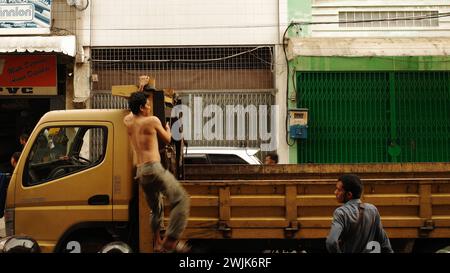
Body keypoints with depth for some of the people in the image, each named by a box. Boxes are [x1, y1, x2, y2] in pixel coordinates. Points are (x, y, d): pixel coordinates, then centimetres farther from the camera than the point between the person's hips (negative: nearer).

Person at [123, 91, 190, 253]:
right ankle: (170, 240, -22)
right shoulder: (152, 120, -3)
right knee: (181, 199, -12)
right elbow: (167, 139, 11)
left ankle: (158, 244, 25)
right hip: (153, 168, -8)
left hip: (140, 172, 8)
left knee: (156, 209, 22)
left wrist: (139, 97, 44)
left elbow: (132, 112, 38)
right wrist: (168, 129, 32)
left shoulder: (128, 121, 13)